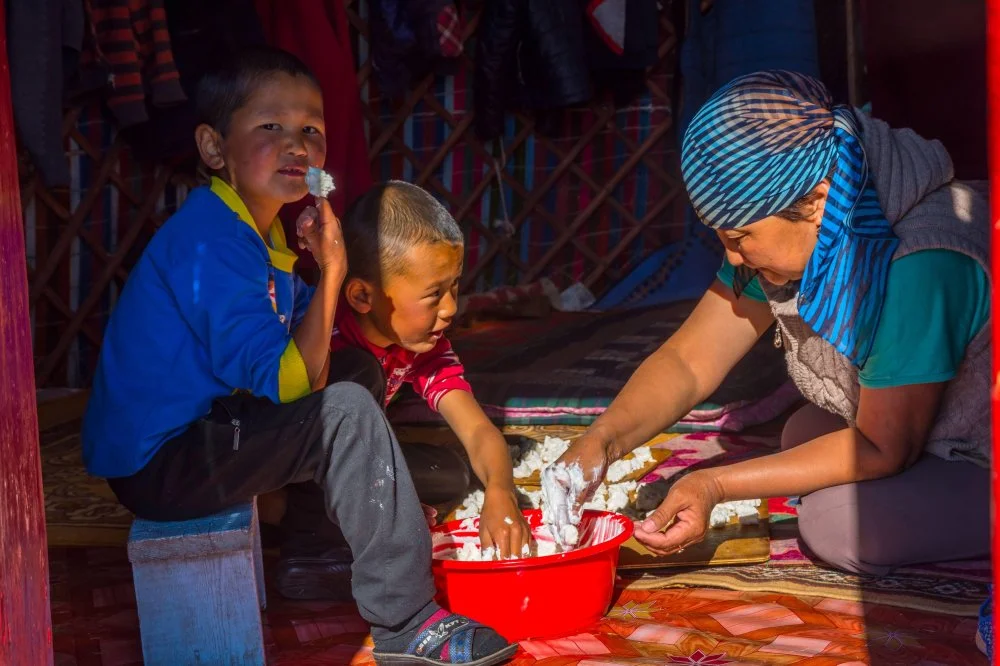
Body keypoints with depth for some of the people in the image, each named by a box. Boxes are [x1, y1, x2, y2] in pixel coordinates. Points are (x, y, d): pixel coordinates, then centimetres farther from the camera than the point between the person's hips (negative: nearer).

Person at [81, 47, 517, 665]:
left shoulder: (258, 231, 10)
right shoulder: (212, 244, -22)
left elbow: (307, 373, 7)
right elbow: (286, 382, -28)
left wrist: (326, 272, -5)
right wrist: (332, 271, -23)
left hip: (192, 436, 10)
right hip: (157, 465, -10)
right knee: (348, 413, -20)